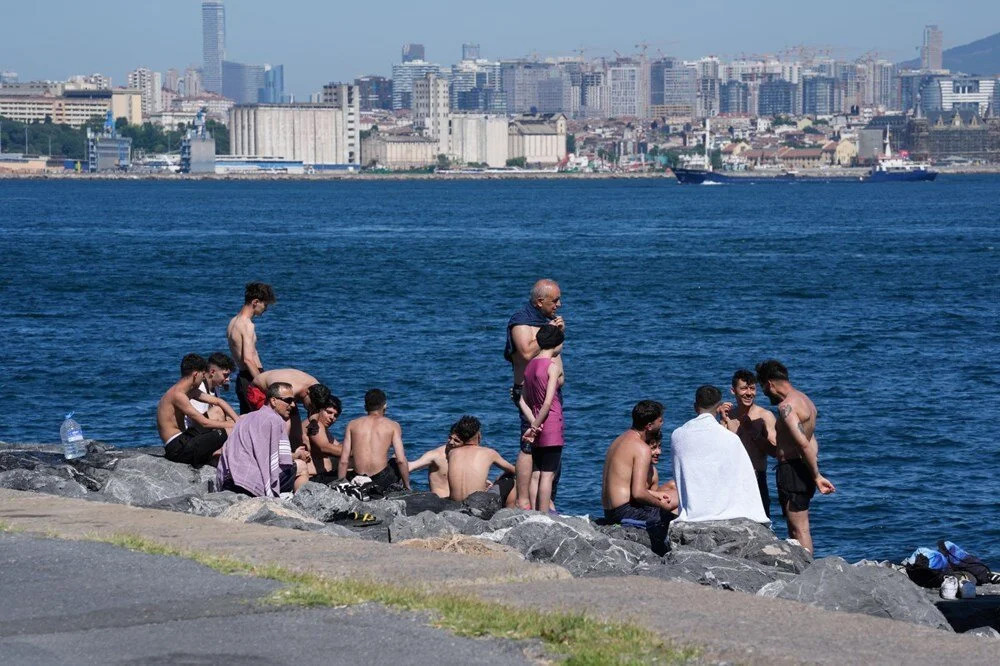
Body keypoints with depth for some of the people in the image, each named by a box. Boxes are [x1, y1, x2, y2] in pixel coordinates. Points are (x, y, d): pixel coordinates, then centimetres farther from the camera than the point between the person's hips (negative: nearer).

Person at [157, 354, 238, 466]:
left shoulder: (190, 391, 12)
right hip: (178, 450, -11)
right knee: (229, 432, -18)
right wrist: (231, 425, -11)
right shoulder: (178, 395, -19)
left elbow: (218, 401, 18)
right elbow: (204, 422, -21)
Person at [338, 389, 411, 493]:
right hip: (383, 480, -3)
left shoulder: (352, 425, 9)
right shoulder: (392, 426, 3)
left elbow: (343, 461, 5)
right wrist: (407, 486, 7)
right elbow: (401, 460, -4)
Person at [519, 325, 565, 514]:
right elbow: (548, 401, -18)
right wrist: (535, 426, -11)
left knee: (536, 475, 9)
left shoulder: (530, 365, 11)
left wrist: (533, 423, 1)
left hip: (538, 428, 7)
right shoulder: (553, 366, -12)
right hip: (552, 425, -7)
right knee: (547, 475, -5)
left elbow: (523, 400, 9)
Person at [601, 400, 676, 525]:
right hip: (625, 512, -10)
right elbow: (638, 493, -21)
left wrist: (654, 494, 20)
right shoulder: (642, 449, -14)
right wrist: (661, 505, -6)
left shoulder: (619, 440, 16)